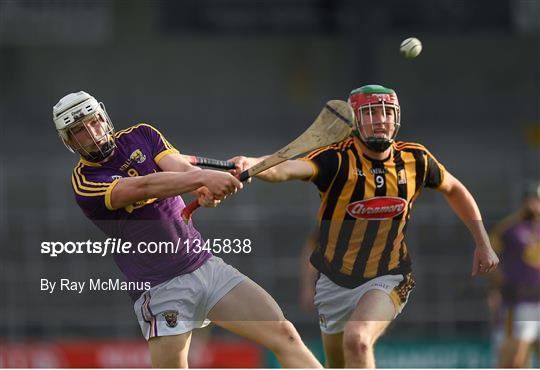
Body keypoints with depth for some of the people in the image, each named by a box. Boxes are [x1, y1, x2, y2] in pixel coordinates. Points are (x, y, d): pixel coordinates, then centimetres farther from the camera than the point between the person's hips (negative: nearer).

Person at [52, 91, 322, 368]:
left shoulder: (141, 135, 9)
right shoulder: (84, 182, -7)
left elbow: (180, 168, -10)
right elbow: (144, 187, -23)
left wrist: (205, 189, -33)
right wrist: (202, 177, -38)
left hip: (205, 262, 5)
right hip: (160, 290, -5)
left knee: (284, 336, -6)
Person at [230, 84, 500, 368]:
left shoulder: (415, 159, -7)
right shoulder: (338, 159, -18)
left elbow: (454, 190, 14)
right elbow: (285, 168, -38)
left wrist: (483, 244, 11)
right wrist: (251, 164, -60)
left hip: (387, 279, -1)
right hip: (336, 281, 1)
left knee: (357, 339, -30)